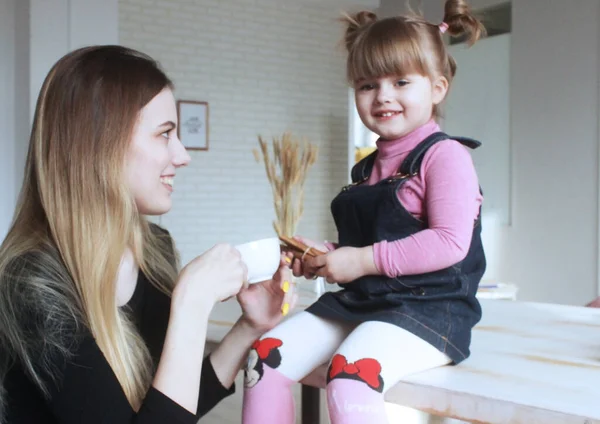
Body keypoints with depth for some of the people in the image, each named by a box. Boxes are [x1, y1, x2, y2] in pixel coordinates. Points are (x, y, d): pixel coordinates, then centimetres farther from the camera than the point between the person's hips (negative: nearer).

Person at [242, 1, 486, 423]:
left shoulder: (444, 155, -7)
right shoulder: (368, 168, 18)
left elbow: (450, 243, -19)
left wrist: (364, 260, -16)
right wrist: (326, 257, 7)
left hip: (426, 309, -8)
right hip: (358, 301, 8)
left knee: (349, 375, -34)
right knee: (265, 355, -7)